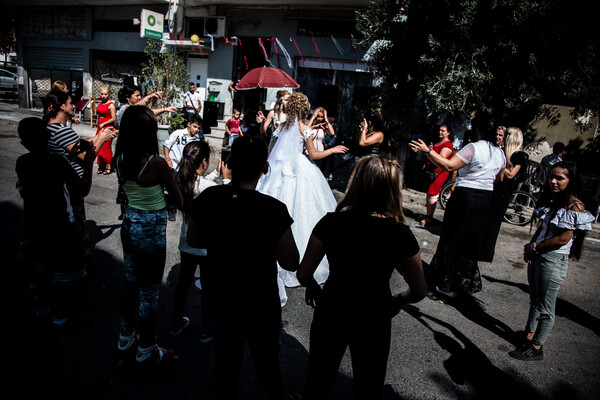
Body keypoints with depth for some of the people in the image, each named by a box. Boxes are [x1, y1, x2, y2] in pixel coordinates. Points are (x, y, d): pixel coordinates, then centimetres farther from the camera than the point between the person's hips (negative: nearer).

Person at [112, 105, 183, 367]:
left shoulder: (119, 161, -4)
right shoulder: (156, 163, -23)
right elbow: (178, 199, -11)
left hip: (129, 225, 7)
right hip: (152, 230, -7)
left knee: (131, 283, 23)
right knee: (149, 290, 8)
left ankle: (126, 336, 43)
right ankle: (146, 350, 25)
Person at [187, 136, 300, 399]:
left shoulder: (207, 198, -14)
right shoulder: (273, 209, -28)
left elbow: (192, 240, 3)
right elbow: (290, 263, -18)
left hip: (216, 296, 4)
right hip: (258, 303, -4)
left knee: (225, 356, 26)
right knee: (266, 361, 20)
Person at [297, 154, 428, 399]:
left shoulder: (330, 223, -16)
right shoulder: (400, 234, -18)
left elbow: (303, 274, -11)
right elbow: (419, 291, -8)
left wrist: (314, 288, 9)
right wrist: (398, 300, 12)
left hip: (331, 312, 1)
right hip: (373, 320, 0)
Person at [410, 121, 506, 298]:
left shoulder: (473, 148, -15)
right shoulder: (501, 154, 7)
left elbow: (449, 165, -24)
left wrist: (427, 151, -22)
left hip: (465, 197, -6)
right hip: (487, 201, 6)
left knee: (453, 240, 6)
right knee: (472, 242, 16)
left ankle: (446, 284, 13)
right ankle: (466, 283, 26)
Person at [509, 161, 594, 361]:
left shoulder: (574, 206, -17)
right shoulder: (552, 200, 9)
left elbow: (563, 239, -20)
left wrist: (535, 247, -10)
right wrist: (530, 246, -2)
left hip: (553, 261, -8)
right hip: (537, 257, 8)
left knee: (545, 308, 4)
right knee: (534, 300, 20)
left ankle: (536, 348, 15)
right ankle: (529, 334, 35)